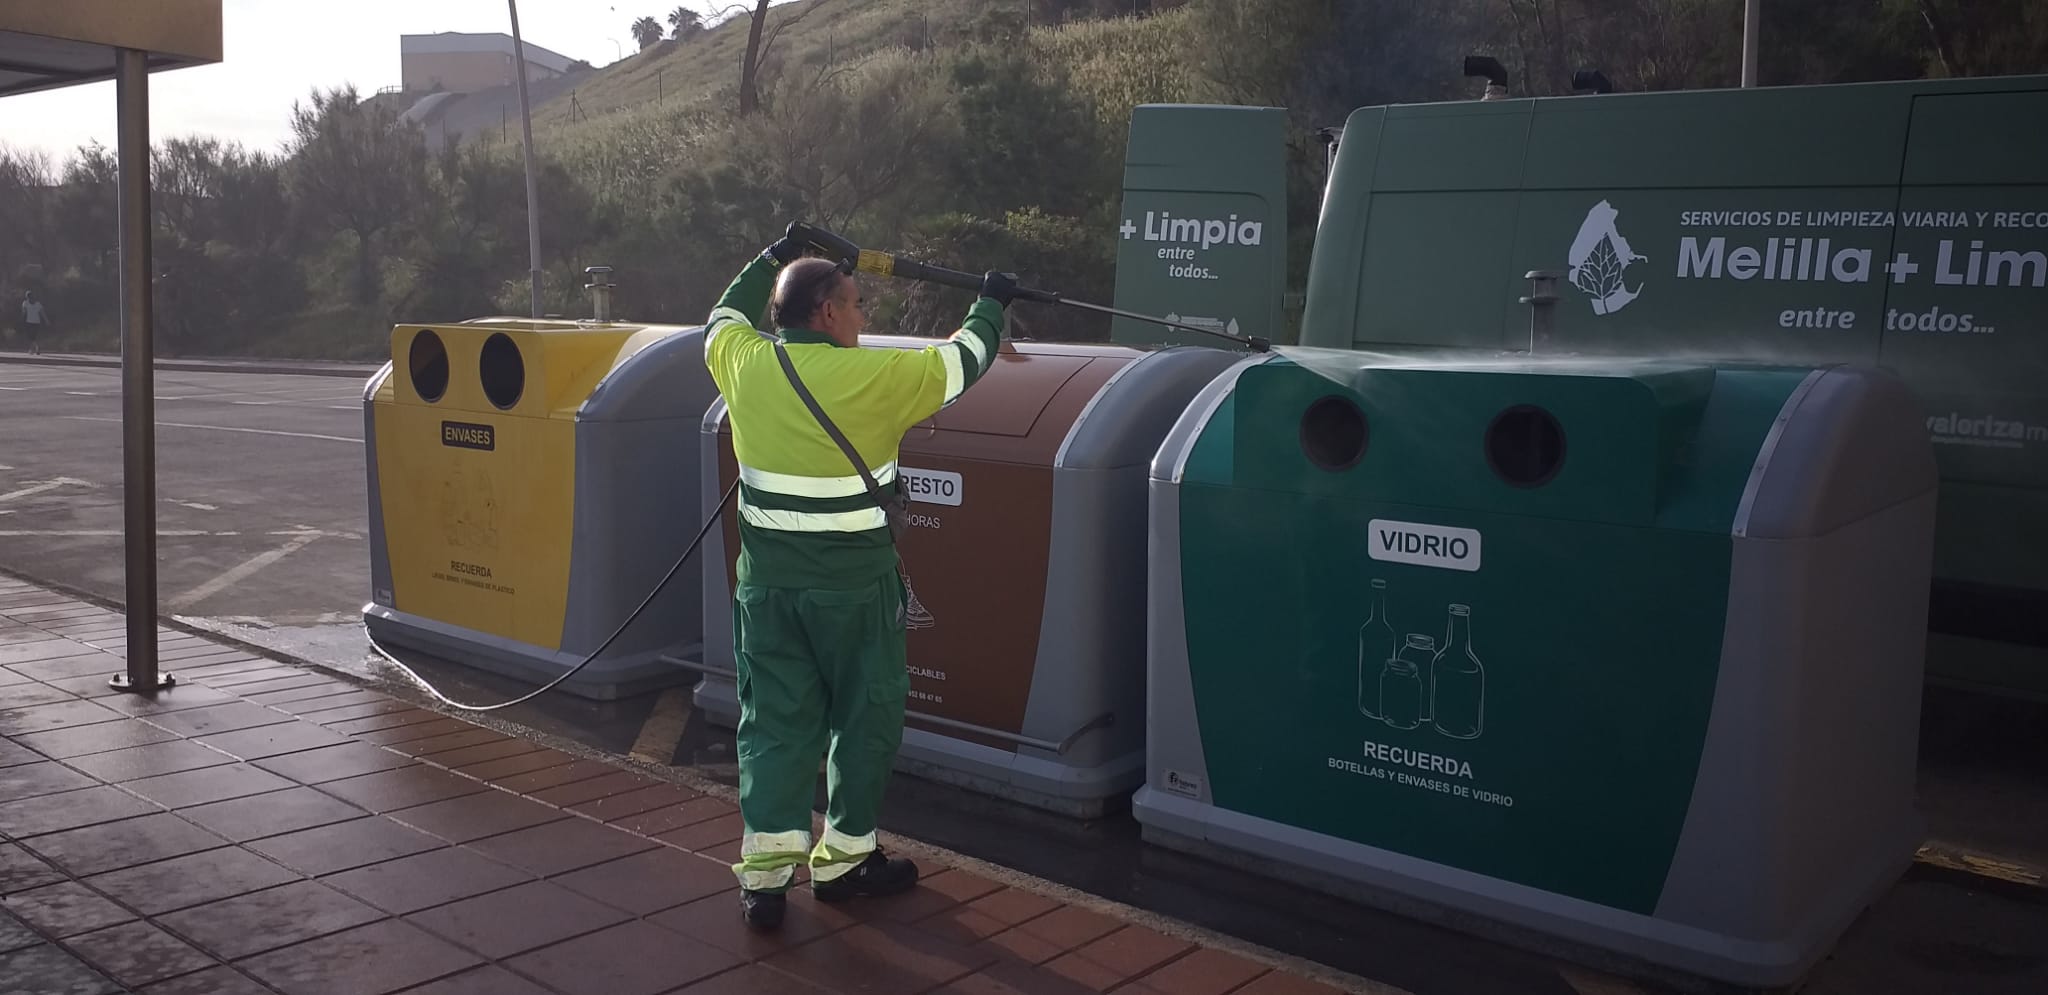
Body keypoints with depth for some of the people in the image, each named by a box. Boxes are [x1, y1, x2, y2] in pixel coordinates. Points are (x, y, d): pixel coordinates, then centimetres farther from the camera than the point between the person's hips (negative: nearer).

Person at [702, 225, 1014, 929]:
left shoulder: (744, 364, -2)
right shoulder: (875, 377, -14)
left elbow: (724, 317, 23)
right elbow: (963, 361, 1)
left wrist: (771, 258, 35)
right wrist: (992, 304, 20)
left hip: (768, 581, 4)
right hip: (853, 586, -4)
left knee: (775, 721, 10)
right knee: (865, 719, 13)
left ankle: (765, 871, 8)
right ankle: (843, 860, 23)